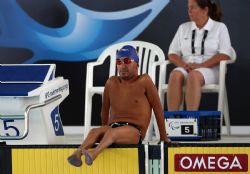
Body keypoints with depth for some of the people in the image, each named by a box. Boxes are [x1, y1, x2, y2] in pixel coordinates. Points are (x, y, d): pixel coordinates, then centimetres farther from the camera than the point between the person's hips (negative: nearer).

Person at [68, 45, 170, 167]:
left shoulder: (144, 81, 1)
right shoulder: (111, 83, 13)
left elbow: (157, 108, 4)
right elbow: (105, 109, 24)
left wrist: (163, 137, 6)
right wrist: (104, 131, 28)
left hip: (135, 132, -4)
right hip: (113, 128, 4)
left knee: (113, 132, -38)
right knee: (95, 131, -30)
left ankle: (93, 155, -65)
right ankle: (77, 154, -57)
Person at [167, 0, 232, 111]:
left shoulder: (220, 27, 6)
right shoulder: (183, 28, 17)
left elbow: (225, 56, -5)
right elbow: (172, 54, 14)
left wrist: (200, 65, -15)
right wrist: (183, 65, -9)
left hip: (210, 70, -3)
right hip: (186, 69, 3)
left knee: (194, 75, -39)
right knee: (175, 75, -34)